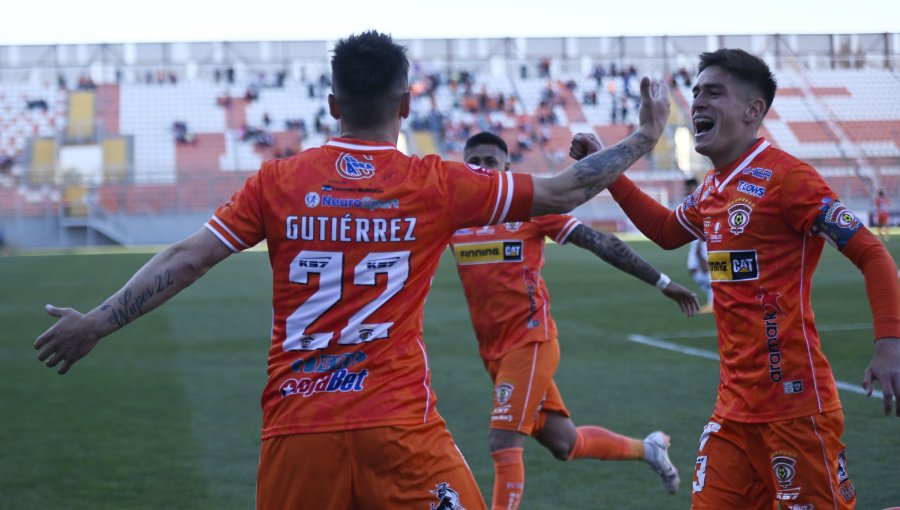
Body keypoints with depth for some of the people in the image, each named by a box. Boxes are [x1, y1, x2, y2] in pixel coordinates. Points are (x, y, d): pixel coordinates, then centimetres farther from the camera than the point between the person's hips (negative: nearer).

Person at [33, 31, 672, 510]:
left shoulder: (278, 182, 3)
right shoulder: (438, 185, 0)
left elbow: (187, 258, 2)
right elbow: (564, 191, 8)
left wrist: (98, 322, 12)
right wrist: (644, 138, 22)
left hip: (295, 430, 2)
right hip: (398, 430, -2)